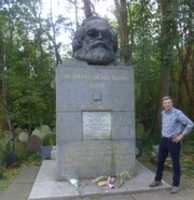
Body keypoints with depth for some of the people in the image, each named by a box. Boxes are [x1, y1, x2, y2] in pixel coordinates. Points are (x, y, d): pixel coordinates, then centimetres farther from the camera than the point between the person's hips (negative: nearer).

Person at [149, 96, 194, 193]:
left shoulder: (178, 113, -15)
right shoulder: (163, 113, 8)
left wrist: (181, 136, -15)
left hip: (174, 141, -7)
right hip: (164, 140, 7)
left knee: (175, 163, 4)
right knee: (160, 161, 13)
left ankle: (175, 185, 17)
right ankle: (158, 180, 29)